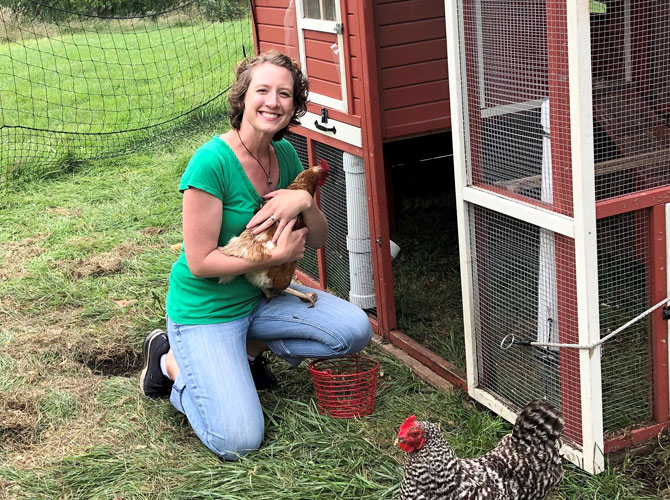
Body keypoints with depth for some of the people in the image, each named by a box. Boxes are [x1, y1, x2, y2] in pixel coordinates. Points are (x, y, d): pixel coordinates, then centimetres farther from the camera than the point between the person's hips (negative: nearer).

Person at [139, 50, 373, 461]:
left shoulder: (286, 154, -1)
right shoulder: (212, 162, -23)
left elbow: (318, 240, 3)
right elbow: (200, 262, -21)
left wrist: (305, 202, -18)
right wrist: (277, 256, -22)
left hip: (261, 296, 7)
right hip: (206, 308, -7)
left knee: (356, 331, -9)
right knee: (239, 442, -16)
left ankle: (249, 348, 11)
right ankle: (172, 361, 11)